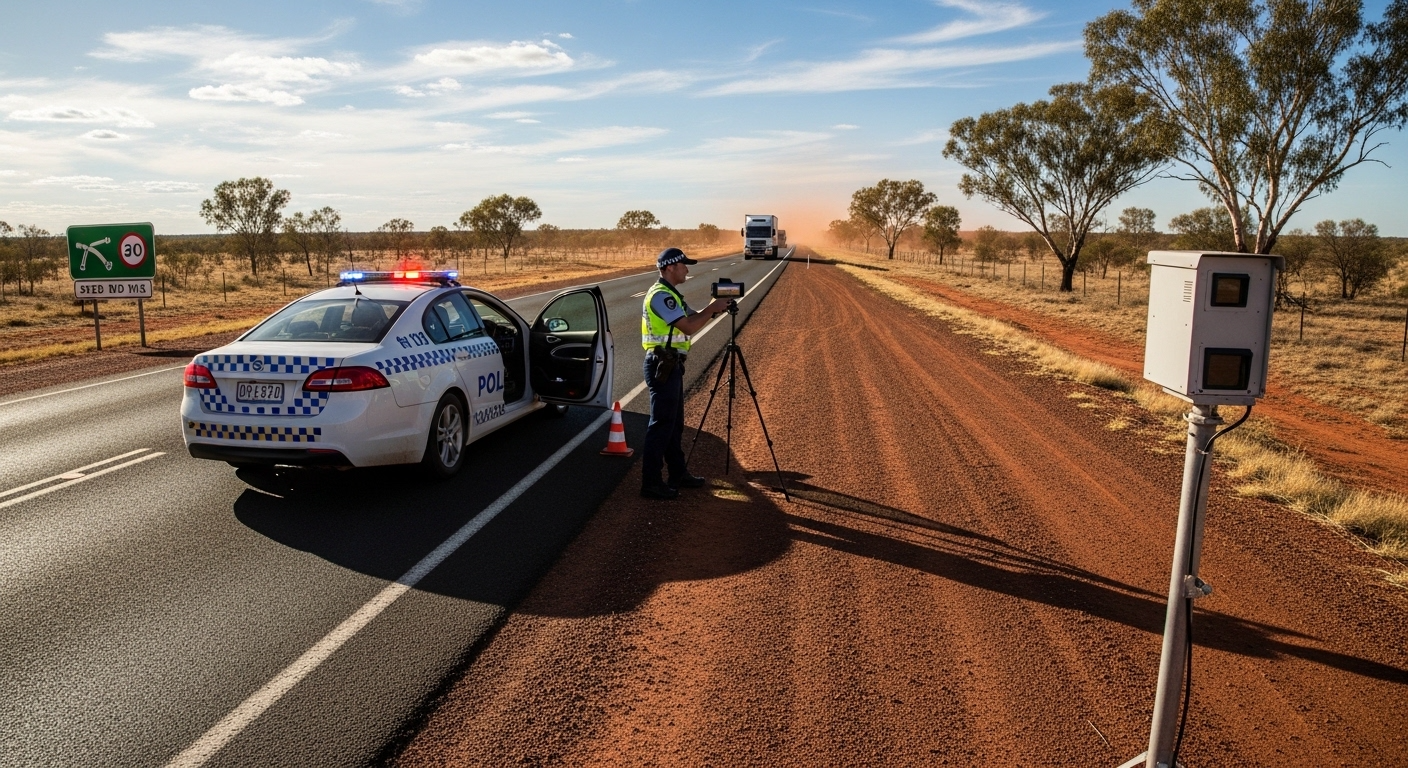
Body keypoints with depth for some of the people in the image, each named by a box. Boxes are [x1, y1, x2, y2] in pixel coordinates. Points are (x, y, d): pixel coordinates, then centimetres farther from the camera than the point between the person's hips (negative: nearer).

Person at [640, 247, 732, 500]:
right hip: (662, 366, -10)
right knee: (661, 425, -7)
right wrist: (713, 308, -10)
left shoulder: (670, 294, 16)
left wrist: (712, 309, 1)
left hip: (671, 365, 10)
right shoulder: (661, 295, -17)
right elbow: (689, 327, -22)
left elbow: (691, 319, 17)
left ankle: (678, 474, 26)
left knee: (674, 424, 16)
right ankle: (650, 483, -2)